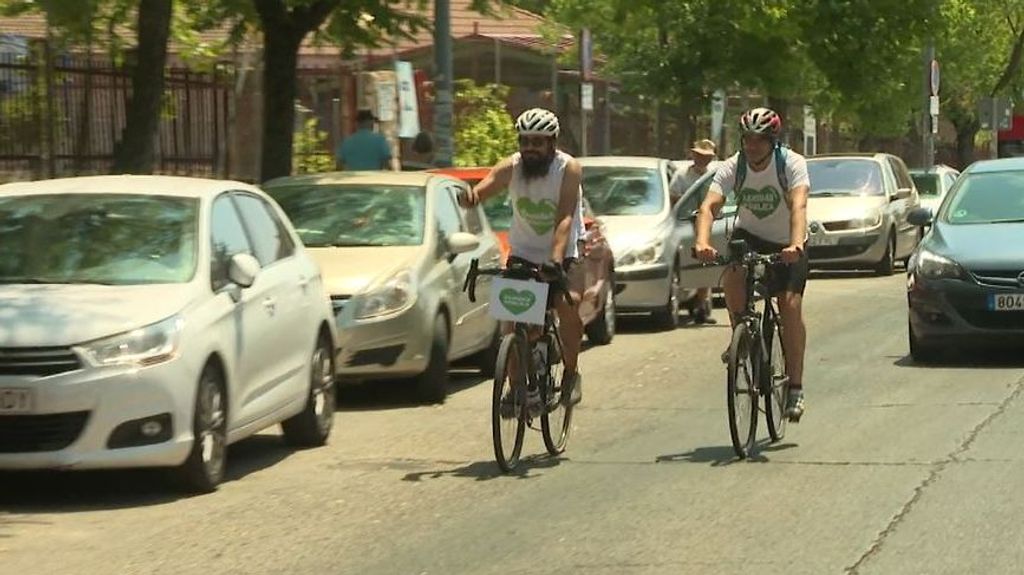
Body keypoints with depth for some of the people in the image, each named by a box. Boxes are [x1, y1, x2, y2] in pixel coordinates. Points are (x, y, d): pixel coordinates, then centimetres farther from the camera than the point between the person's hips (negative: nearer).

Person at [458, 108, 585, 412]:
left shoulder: (568, 169, -18)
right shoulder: (510, 168, -11)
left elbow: (565, 218, -29)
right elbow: (482, 190, -27)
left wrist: (556, 259, -44)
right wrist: (469, 197, -53)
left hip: (563, 254, -3)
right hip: (523, 253, 3)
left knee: (569, 305, -26)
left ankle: (571, 373, -5)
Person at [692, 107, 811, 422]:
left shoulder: (792, 163, -23)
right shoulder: (732, 167, -18)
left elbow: (798, 205, -38)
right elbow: (709, 206, -30)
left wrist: (796, 245, -56)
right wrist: (702, 242, -50)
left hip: (787, 244, -2)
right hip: (748, 234, 2)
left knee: (791, 305, -16)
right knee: (731, 277, -30)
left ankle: (795, 386, -8)